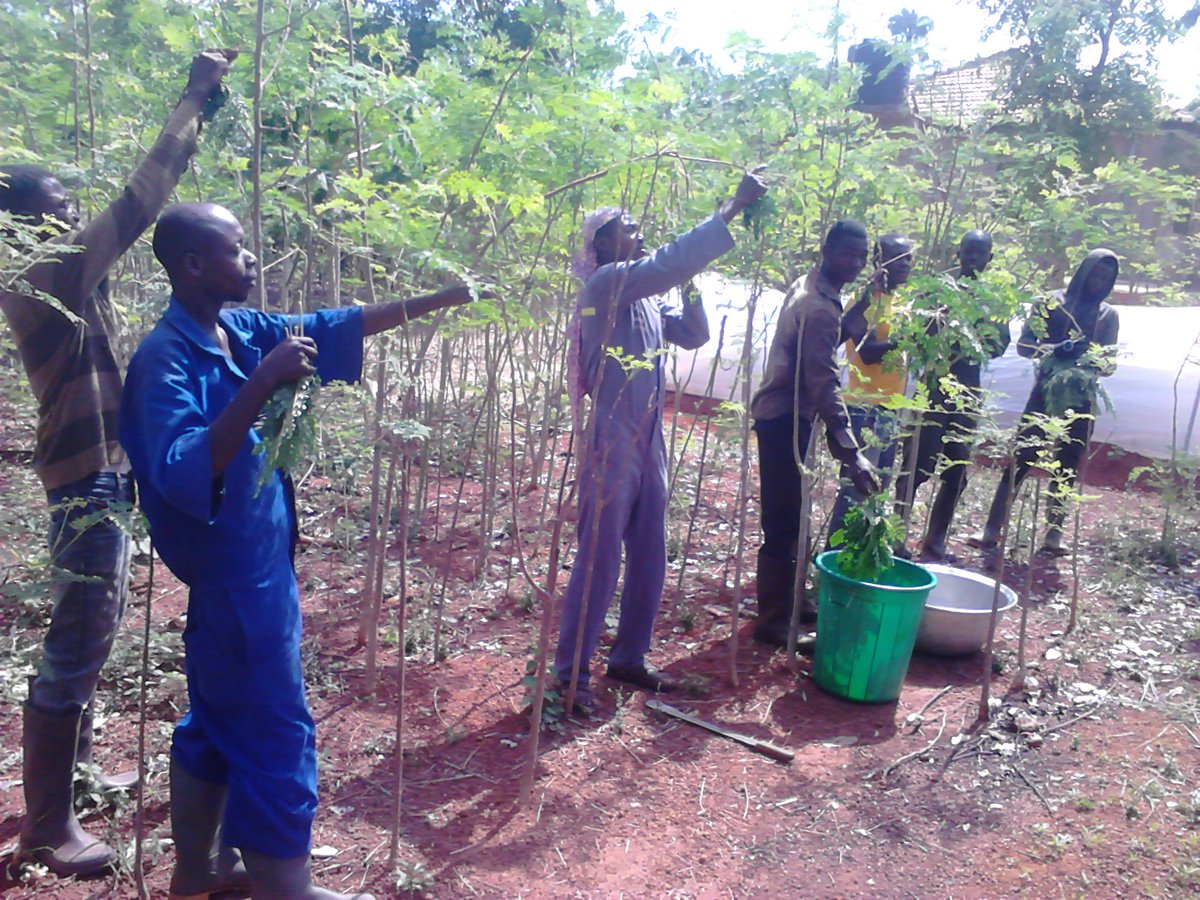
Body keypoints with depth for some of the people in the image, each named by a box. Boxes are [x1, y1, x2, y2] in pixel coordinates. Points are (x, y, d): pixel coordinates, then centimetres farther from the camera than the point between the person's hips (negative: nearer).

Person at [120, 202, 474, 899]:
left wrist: (443, 297, 11)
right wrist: (262, 382, -33)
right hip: (235, 572, -9)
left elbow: (337, 326, 11)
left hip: (253, 564, 9)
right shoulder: (167, 358, -19)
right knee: (277, 733, 0)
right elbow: (182, 475, -29)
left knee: (217, 725, 18)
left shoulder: (243, 332, 5)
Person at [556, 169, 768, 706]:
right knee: (598, 564, -2)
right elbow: (667, 262, -25)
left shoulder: (647, 297, 14)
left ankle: (629, 659, 29)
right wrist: (732, 209, -23)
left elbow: (693, 336, 16)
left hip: (649, 447, 8)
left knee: (649, 561, 14)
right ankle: (570, 673, 10)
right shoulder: (607, 283, -11)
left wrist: (691, 288, 2)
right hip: (612, 447, -8)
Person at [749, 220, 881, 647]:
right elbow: (824, 384, -29)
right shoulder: (819, 307, -21)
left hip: (784, 412, 11)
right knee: (784, 520, -5)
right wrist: (850, 452, -32)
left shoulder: (807, 288, 10)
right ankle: (773, 621, 2)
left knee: (788, 514, 18)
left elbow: (832, 338, 21)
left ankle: (788, 600, 31)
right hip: (786, 418, -11)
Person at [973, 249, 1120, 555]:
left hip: (1081, 400, 3)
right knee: (1020, 460, -6)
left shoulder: (1108, 315, 10)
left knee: (1067, 468, 5)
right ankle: (992, 529, -4)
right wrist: (1054, 350, -20)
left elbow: (1110, 362, 10)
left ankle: (1054, 533, 12)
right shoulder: (1054, 302, 3)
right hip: (1046, 392, -2)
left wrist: (1096, 363, -14)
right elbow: (1023, 344, -1)